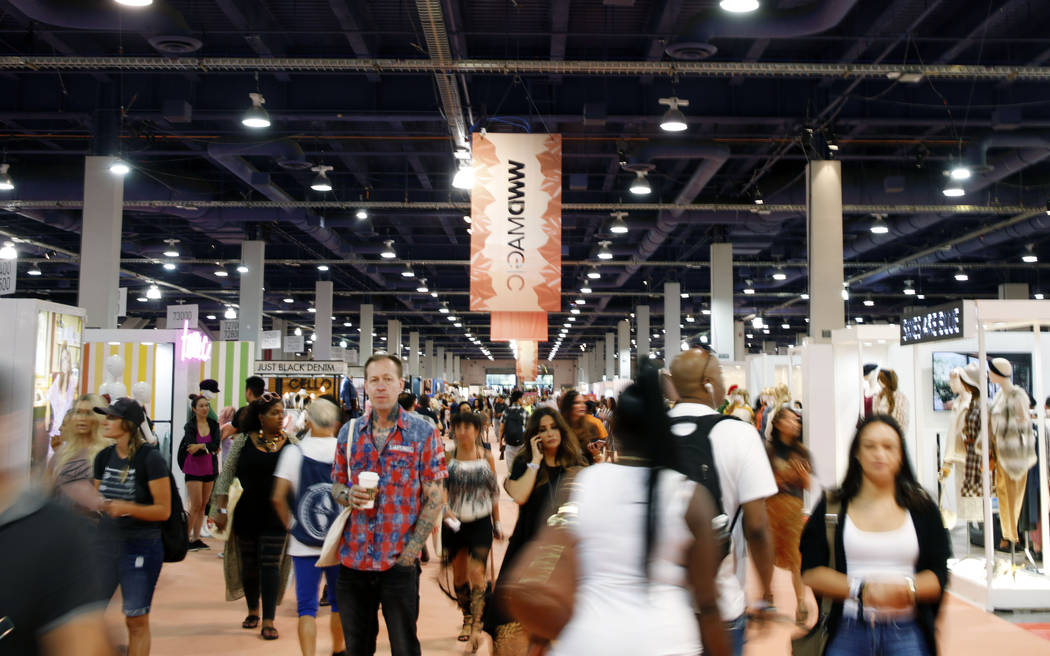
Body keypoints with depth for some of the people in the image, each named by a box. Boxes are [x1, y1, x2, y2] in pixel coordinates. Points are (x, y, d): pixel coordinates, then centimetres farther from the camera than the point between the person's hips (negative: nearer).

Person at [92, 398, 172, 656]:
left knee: (136, 621, 2)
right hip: (105, 543, 6)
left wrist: (127, 508, -26)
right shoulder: (104, 457, 7)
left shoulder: (150, 458, -12)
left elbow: (163, 510, -14)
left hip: (141, 546, -6)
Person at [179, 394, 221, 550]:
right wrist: (210, 448, -14)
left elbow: (217, 444, -11)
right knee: (196, 505, -6)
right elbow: (192, 448, -17)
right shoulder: (190, 426, -6)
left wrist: (201, 446, -23)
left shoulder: (213, 424, 4)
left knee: (203, 506, 7)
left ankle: (196, 538, 15)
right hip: (194, 469, -4)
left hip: (209, 469, 4)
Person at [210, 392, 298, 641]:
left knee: (271, 564, -3)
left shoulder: (291, 443, 0)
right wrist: (221, 509, -5)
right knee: (248, 564, 12)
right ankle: (252, 611, 30)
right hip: (247, 512, 1)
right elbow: (226, 475, 0)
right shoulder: (243, 441, -3)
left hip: (276, 515, -1)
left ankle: (268, 621, 1)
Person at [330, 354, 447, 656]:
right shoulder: (349, 432, 7)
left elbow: (434, 497, -4)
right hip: (352, 559, 3)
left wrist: (412, 550, -11)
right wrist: (348, 495, -9)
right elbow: (336, 486, 16)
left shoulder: (422, 433, -3)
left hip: (399, 562, -3)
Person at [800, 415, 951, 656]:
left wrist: (907, 589, -17)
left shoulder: (922, 507, 8)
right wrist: (861, 590, -16)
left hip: (907, 633, 1)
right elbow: (811, 573, -3)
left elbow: (939, 576, 3)